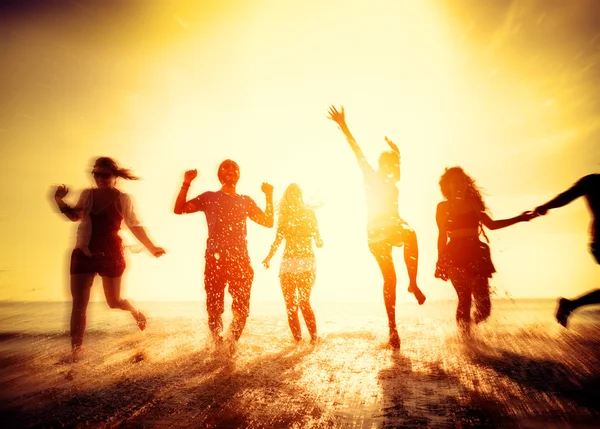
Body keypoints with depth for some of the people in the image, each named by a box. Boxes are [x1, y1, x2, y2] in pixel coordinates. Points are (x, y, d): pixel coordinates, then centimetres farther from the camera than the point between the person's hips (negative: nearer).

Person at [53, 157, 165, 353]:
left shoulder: (123, 199, -4)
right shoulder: (87, 194, 7)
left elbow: (135, 226, 3)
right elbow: (75, 216, 21)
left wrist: (152, 247, 4)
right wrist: (60, 200, 4)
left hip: (111, 254, -3)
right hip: (84, 253, 3)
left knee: (114, 302, 8)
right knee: (78, 303, -3)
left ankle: (136, 312, 42)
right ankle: (76, 351, 5)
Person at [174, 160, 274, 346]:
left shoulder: (246, 201, 17)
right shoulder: (209, 197, 12)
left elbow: (268, 222, 14)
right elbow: (179, 209, 4)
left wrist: (269, 196, 7)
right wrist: (186, 184, -5)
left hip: (241, 261, 2)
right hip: (215, 261, -2)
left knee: (241, 310, 2)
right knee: (214, 308, 2)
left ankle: (232, 345, 18)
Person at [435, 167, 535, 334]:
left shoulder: (473, 203, 15)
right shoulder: (443, 207, 7)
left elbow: (491, 224, 19)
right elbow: (442, 235, 5)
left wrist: (519, 219, 15)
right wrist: (440, 261, 1)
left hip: (476, 254, 3)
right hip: (455, 256, -3)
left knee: (483, 302, -3)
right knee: (464, 299, -12)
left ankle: (472, 333, 21)